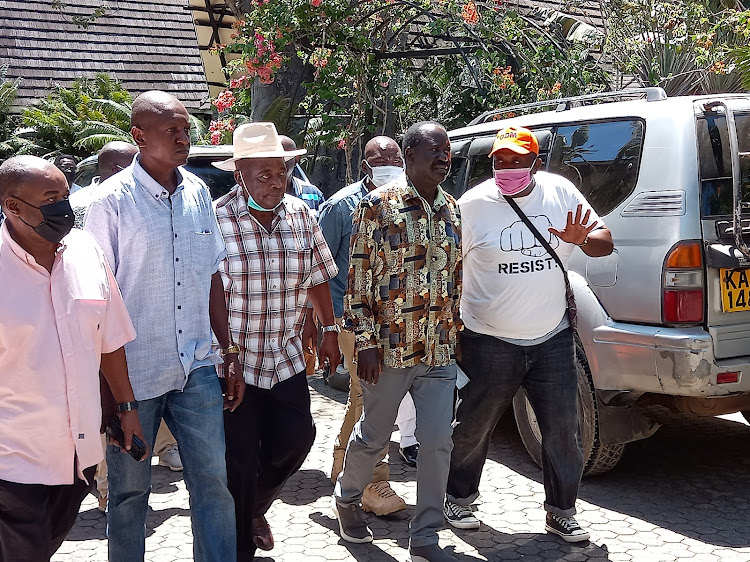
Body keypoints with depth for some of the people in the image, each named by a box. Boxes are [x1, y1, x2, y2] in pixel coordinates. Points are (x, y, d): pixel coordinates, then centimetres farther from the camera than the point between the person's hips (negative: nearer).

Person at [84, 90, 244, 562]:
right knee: (130, 490, 10)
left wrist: (229, 353, 11)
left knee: (214, 480, 5)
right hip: (133, 369, -4)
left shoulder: (198, 192, 6)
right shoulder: (114, 199, -9)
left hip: (197, 367, 4)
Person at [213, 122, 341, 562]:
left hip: (286, 358, 5)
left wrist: (330, 331, 13)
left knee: (295, 439, 11)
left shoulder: (301, 214, 2)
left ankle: (255, 508, 40)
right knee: (240, 462, 3)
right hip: (233, 361, -5)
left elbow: (317, 276, 13)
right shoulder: (215, 220, -15)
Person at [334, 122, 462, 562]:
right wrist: (366, 342, -12)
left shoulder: (451, 209, 10)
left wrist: (456, 336, 15)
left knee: (438, 442, 2)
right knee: (374, 436, 11)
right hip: (390, 348, -4)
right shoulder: (379, 205, -7)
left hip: (441, 351, 5)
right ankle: (347, 498, 39)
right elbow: (358, 277, -8)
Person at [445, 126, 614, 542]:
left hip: (553, 340, 2)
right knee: (473, 428, 9)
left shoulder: (560, 192, -1)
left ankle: (562, 512, 25)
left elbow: (606, 243, 4)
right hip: (490, 343, -2)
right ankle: (459, 499, 32)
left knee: (563, 431, 7)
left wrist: (582, 239, -20)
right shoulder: (473, 204, -8)